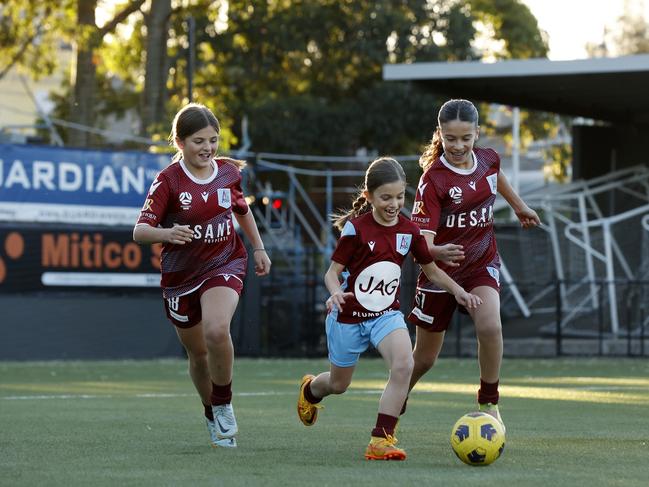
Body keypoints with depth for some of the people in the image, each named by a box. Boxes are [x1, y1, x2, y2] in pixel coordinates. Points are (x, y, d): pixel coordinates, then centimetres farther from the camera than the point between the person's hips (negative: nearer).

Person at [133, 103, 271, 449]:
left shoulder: (229, 171, -3)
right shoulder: (168, 181, -15)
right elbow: (140, 231, -22)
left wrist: (258, 247, 24)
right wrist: (167, 233, -41)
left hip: (224, 265, 0)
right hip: (181, 274, 0)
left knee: (217, 330, -28)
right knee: (198, 353, 12)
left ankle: (224, 405, -8)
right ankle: (212, 416, 37)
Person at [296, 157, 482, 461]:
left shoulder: (409, 231, -5)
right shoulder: (356, 228, -16)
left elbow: (431, 270, 7)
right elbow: (333, 271, -13)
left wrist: (458, 291, -8)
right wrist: (336, 292, -35)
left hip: (386, 314, 2)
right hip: (348, 314, -2)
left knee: (403, 365, -27)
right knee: (339, 384, 15)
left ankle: (380, 441, -22)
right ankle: (310, 388, 54)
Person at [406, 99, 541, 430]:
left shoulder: (488, 159, -7)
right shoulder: (433, 179, -22)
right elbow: (422, 236, -28)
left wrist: (519, 206, 36)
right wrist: (435, 251, -51)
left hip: (481, 263, 3)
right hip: (441, 268, -3)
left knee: (490, 327, -27)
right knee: (424, 358, 8)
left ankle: (488, 403, -7)